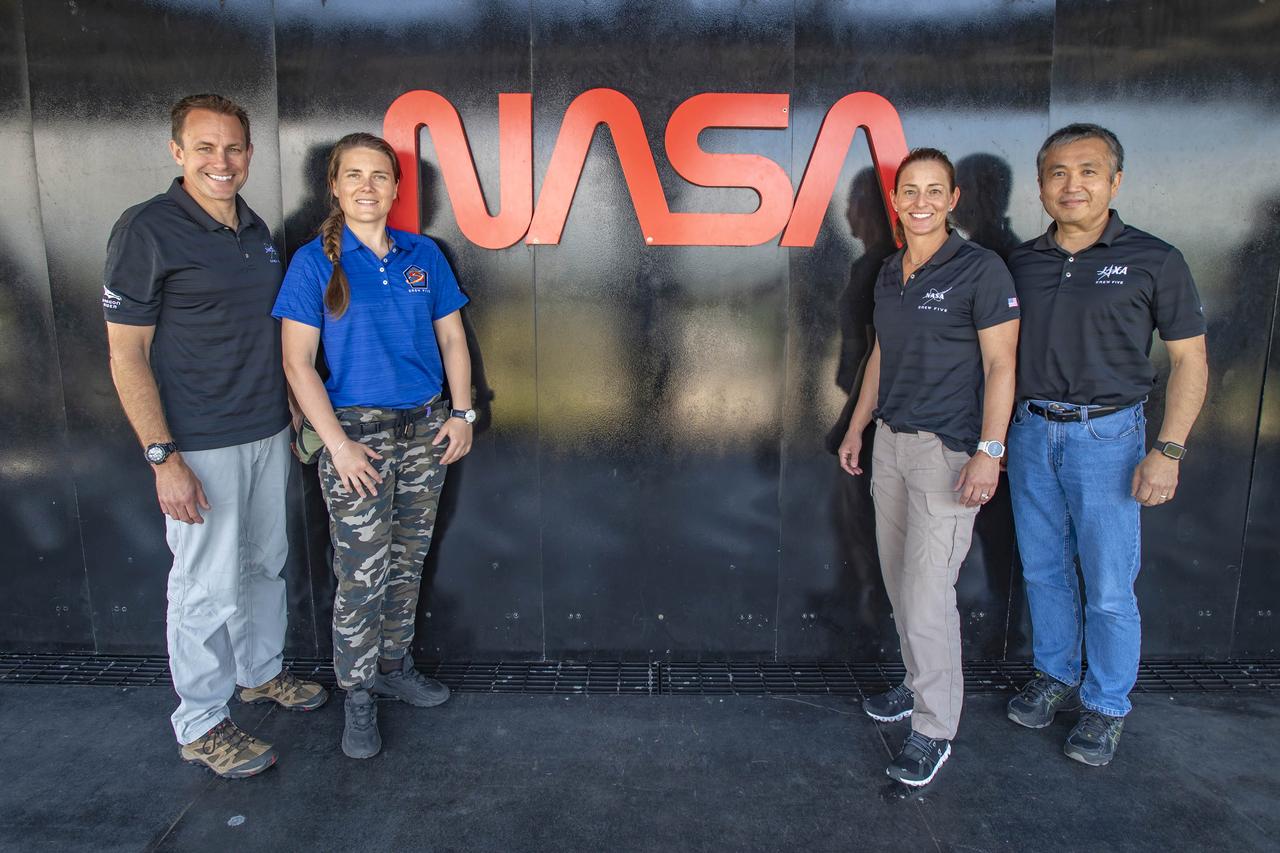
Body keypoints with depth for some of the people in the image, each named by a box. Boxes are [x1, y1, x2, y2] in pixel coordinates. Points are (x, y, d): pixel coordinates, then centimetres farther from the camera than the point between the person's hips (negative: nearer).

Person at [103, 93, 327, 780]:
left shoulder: (257, 232, 9)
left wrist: (293, 414, 15)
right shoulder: (147, 231, -12)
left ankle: (262, 672, 39)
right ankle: (200, 725, 19)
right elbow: (127, 354, -14)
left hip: (268, 433, 7)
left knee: (265, 564, 18)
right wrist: (163, 457, -18)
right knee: (207, 587, 2)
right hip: (200, 446, -7)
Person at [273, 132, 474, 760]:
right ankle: (358, 696, 19)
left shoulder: (423, 255, 5)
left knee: (407, 561, 15)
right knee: (362, 575, 1)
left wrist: (461, 413, 1)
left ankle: (394, 666, 34)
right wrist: (338, 443, -15)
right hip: (357, 429, -4)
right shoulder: (315, 262, -6)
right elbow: (297, 362, -9)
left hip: (425, 428, 4)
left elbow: (452, 339, 10)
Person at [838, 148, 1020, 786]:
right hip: (890, 443, 7)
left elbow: (999, 365, -12)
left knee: (927, 594, -7)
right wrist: (856, 428, 19)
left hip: (947, 448, -7)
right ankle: (920, 685, 33)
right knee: (900, 581, 15)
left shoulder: (981, 271, -9)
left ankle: (934, 729, 7)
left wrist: (989, 452, -19)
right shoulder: (888, 274, 11)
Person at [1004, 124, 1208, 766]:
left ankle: (1106, 706, 22)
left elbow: (1189, 361, -3)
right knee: (1043, 571, 14)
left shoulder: (1153, 261, -4)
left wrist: (1167, 451, -12)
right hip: (1031, 432, 4)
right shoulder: (1020, 262, 6)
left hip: (1106, 437, -4)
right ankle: (1055, 676, 33)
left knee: (1109, 587, 3)